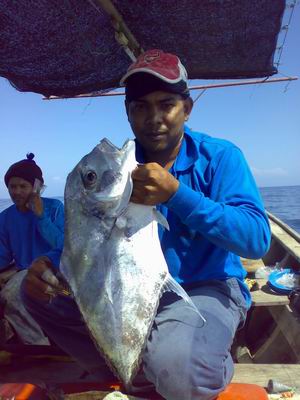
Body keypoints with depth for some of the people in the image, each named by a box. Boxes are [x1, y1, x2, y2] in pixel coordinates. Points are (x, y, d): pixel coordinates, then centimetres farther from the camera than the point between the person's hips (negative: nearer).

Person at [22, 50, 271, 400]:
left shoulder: (220, 157, -9)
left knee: (175, 370, -34)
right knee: (38, 292, -5)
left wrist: (176, 194, -29)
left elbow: (257, 239, -19)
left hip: (207, 288, -4)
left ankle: (213, 371, 4)